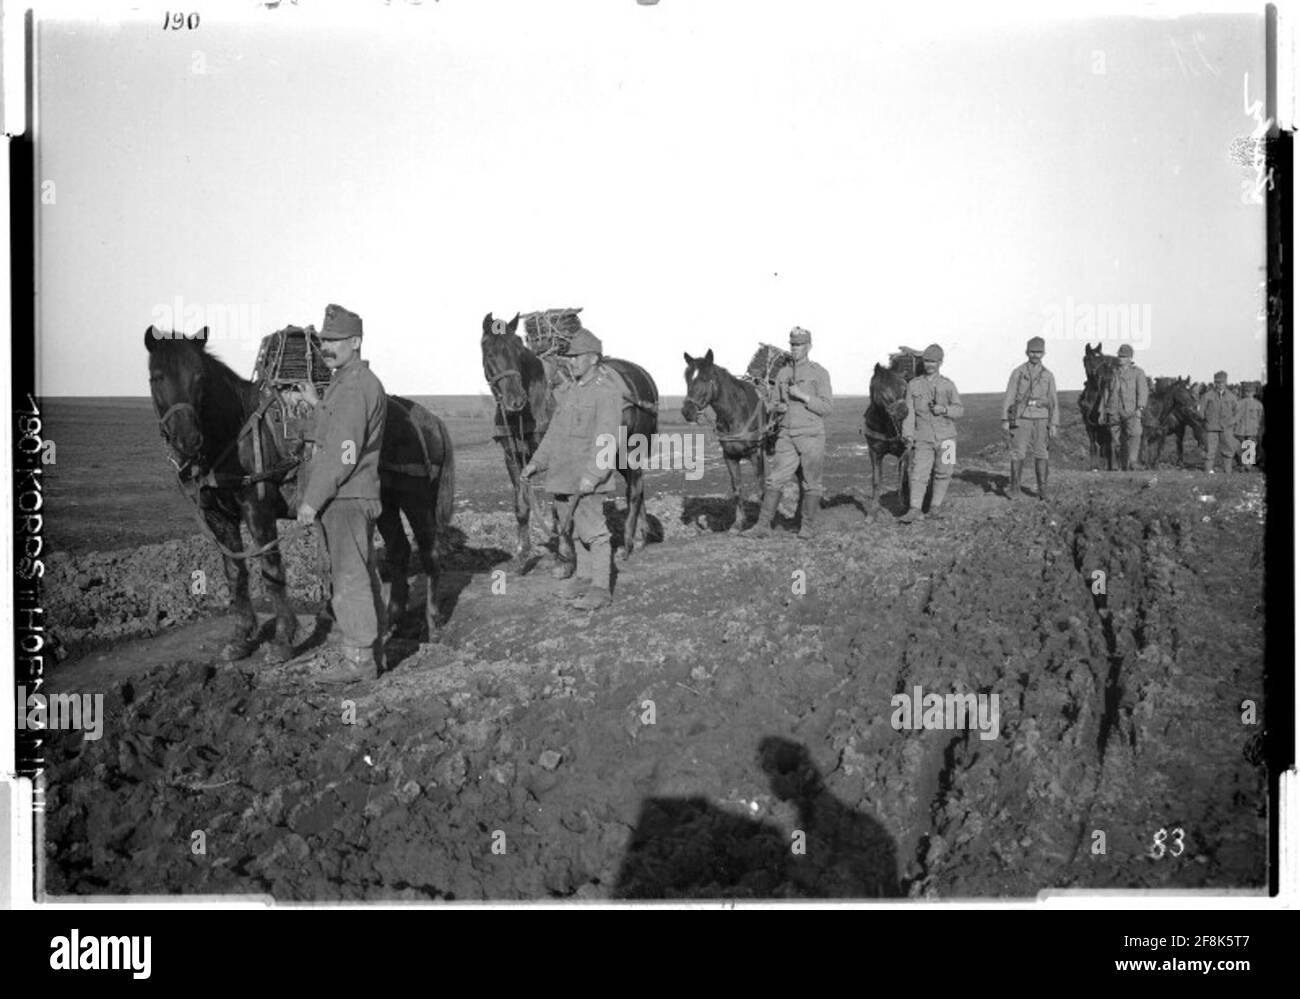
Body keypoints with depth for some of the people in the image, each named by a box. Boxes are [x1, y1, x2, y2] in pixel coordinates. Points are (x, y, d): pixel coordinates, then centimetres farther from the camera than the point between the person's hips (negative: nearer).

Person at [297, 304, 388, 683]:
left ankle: (359, 660, 0)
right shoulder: (344, 383, 17)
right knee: (362, 577, 14)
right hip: (350, 499, 11)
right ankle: (372, 655, 22)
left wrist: (312, 501, -20)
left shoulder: (355, 389, -17)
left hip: (345, 501, -11)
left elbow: (343, 455, -22)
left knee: (350, 578, -6)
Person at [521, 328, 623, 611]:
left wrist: (592, 475, -28)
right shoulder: (572, 393, 15)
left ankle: (600, 588, -3)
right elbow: (555, 431, 22)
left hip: (589, 476, -9)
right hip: (567, 474, 9)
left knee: (593, 529, -7)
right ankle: (584, 577, 29)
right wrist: (538, 461, 15)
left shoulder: (606, 392, -13)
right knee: (578, 527, 17)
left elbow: (606, 439, -21)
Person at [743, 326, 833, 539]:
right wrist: (779, 408, -3)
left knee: (811, 483, 3)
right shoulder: (783, 373, 11)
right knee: (774, 479, -2)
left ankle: (808, 526, 15)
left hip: (811, 436, -4)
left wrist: (803, 396, -18)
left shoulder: (820, 373, -2)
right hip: (786, 435, 4)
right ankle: (763, 525, 0)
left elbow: (826, 408, -8)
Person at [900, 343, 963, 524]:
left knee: (943, 473, 6)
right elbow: (909, 412, 1)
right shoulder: (913, 385, 5)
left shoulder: (948, 385, 5)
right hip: (923, 439, -1)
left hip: (945, 437, 1)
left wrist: (945, 409, -14)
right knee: (918, 473, -9)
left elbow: (960, 410, 6)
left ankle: (936, 505, 19)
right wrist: (908, 434, -9)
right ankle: (914, 510, -8)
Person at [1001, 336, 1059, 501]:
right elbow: (1008, 397, -1)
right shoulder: (1018, 373, 2)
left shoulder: (1048, 375, 8)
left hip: (1040, 419, 2)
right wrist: (1005, 420, -8)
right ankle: (1014, 489, 7)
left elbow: (1053, 402, 8)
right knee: (1018, 454, -2)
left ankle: (1043, 490, 4)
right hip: (1021, 418, -2)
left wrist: (1054, 424, -1)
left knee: (1041, 454, 0)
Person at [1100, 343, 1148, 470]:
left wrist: (1140, 408, -17)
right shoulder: (1113, 373, 17)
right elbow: (1106, 392, 20)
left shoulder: (1138, 372, 7)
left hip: (1131, 411, -3)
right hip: (1114, 412, 3)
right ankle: (1123, 466, 10)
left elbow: (1142, 391, -3)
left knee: (1134, 434, -21)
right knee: (1118, 439, 2)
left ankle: (1131, 462, -27)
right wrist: (1103, 411, 13)